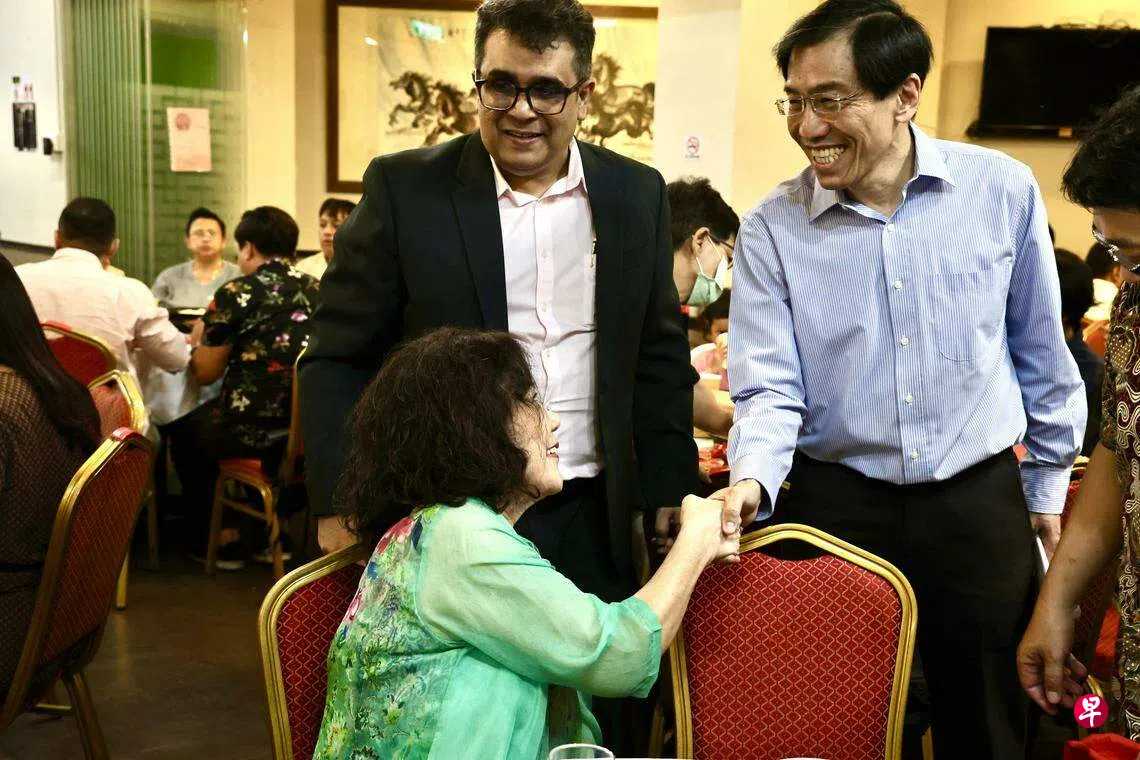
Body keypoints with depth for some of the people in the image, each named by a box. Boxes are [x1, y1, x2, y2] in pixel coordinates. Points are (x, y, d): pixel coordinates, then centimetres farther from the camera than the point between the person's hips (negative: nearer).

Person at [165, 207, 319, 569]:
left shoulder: (236, 294, -9)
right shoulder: (315, 290, 6)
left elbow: (204, 373, -2)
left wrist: (199, 341, 19)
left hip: (254, 430, -5)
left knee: (183, 432, 25)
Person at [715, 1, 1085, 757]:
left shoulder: (1004, 190, -5)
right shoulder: (773, 228, -7)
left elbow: (1042, 354, 6)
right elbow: (771, 388, -7)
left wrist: (1047, 488, 13)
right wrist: (751, 479, -26)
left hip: (982, 502, 1)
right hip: (836, 505, 0)